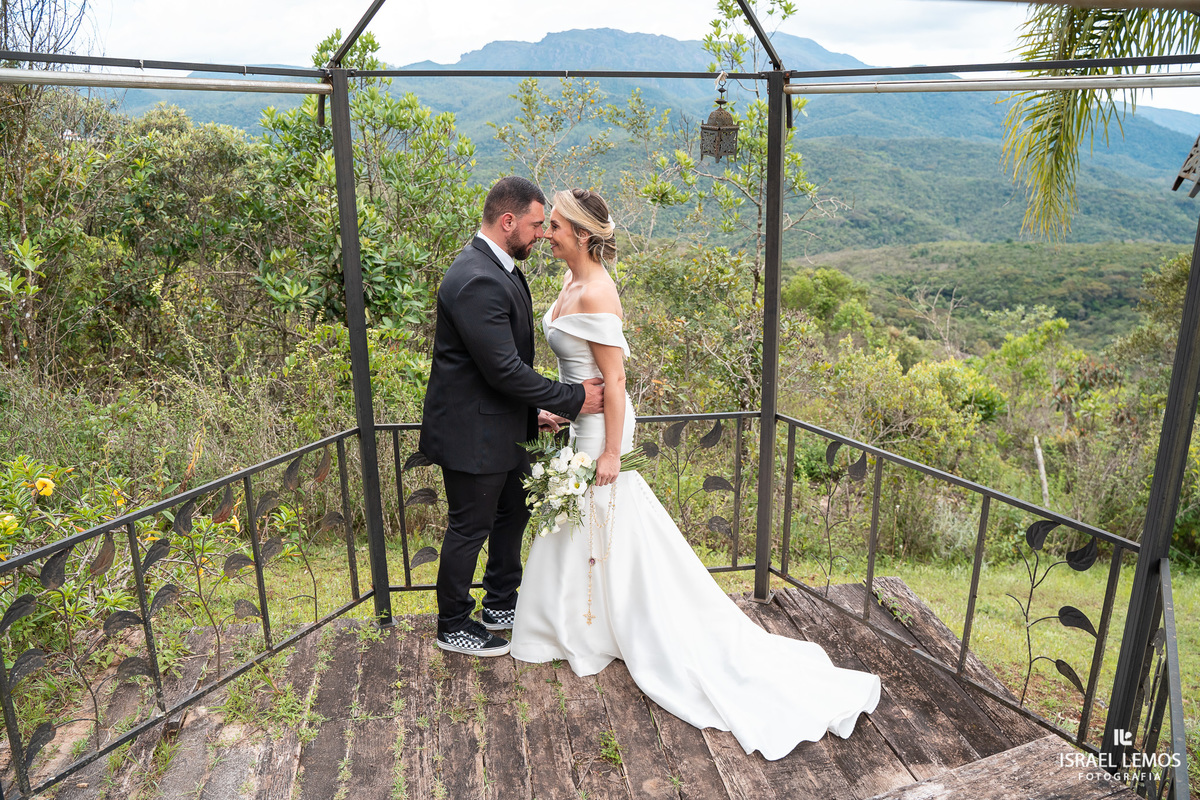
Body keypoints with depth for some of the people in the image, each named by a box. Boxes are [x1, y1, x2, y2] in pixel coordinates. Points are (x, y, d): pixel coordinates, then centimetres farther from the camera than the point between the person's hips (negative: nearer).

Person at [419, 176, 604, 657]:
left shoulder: (496, 268, 7)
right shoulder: (477, 281, -26)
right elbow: (503, 369, -28)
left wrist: (531, 411, 13)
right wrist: (572, 399, -19)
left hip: (502, 425, 10)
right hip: (472, 433, -10)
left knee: (513, 513, 22)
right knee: (471, 529, 7)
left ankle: (501, 605, 41)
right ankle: (452, 626, 29)